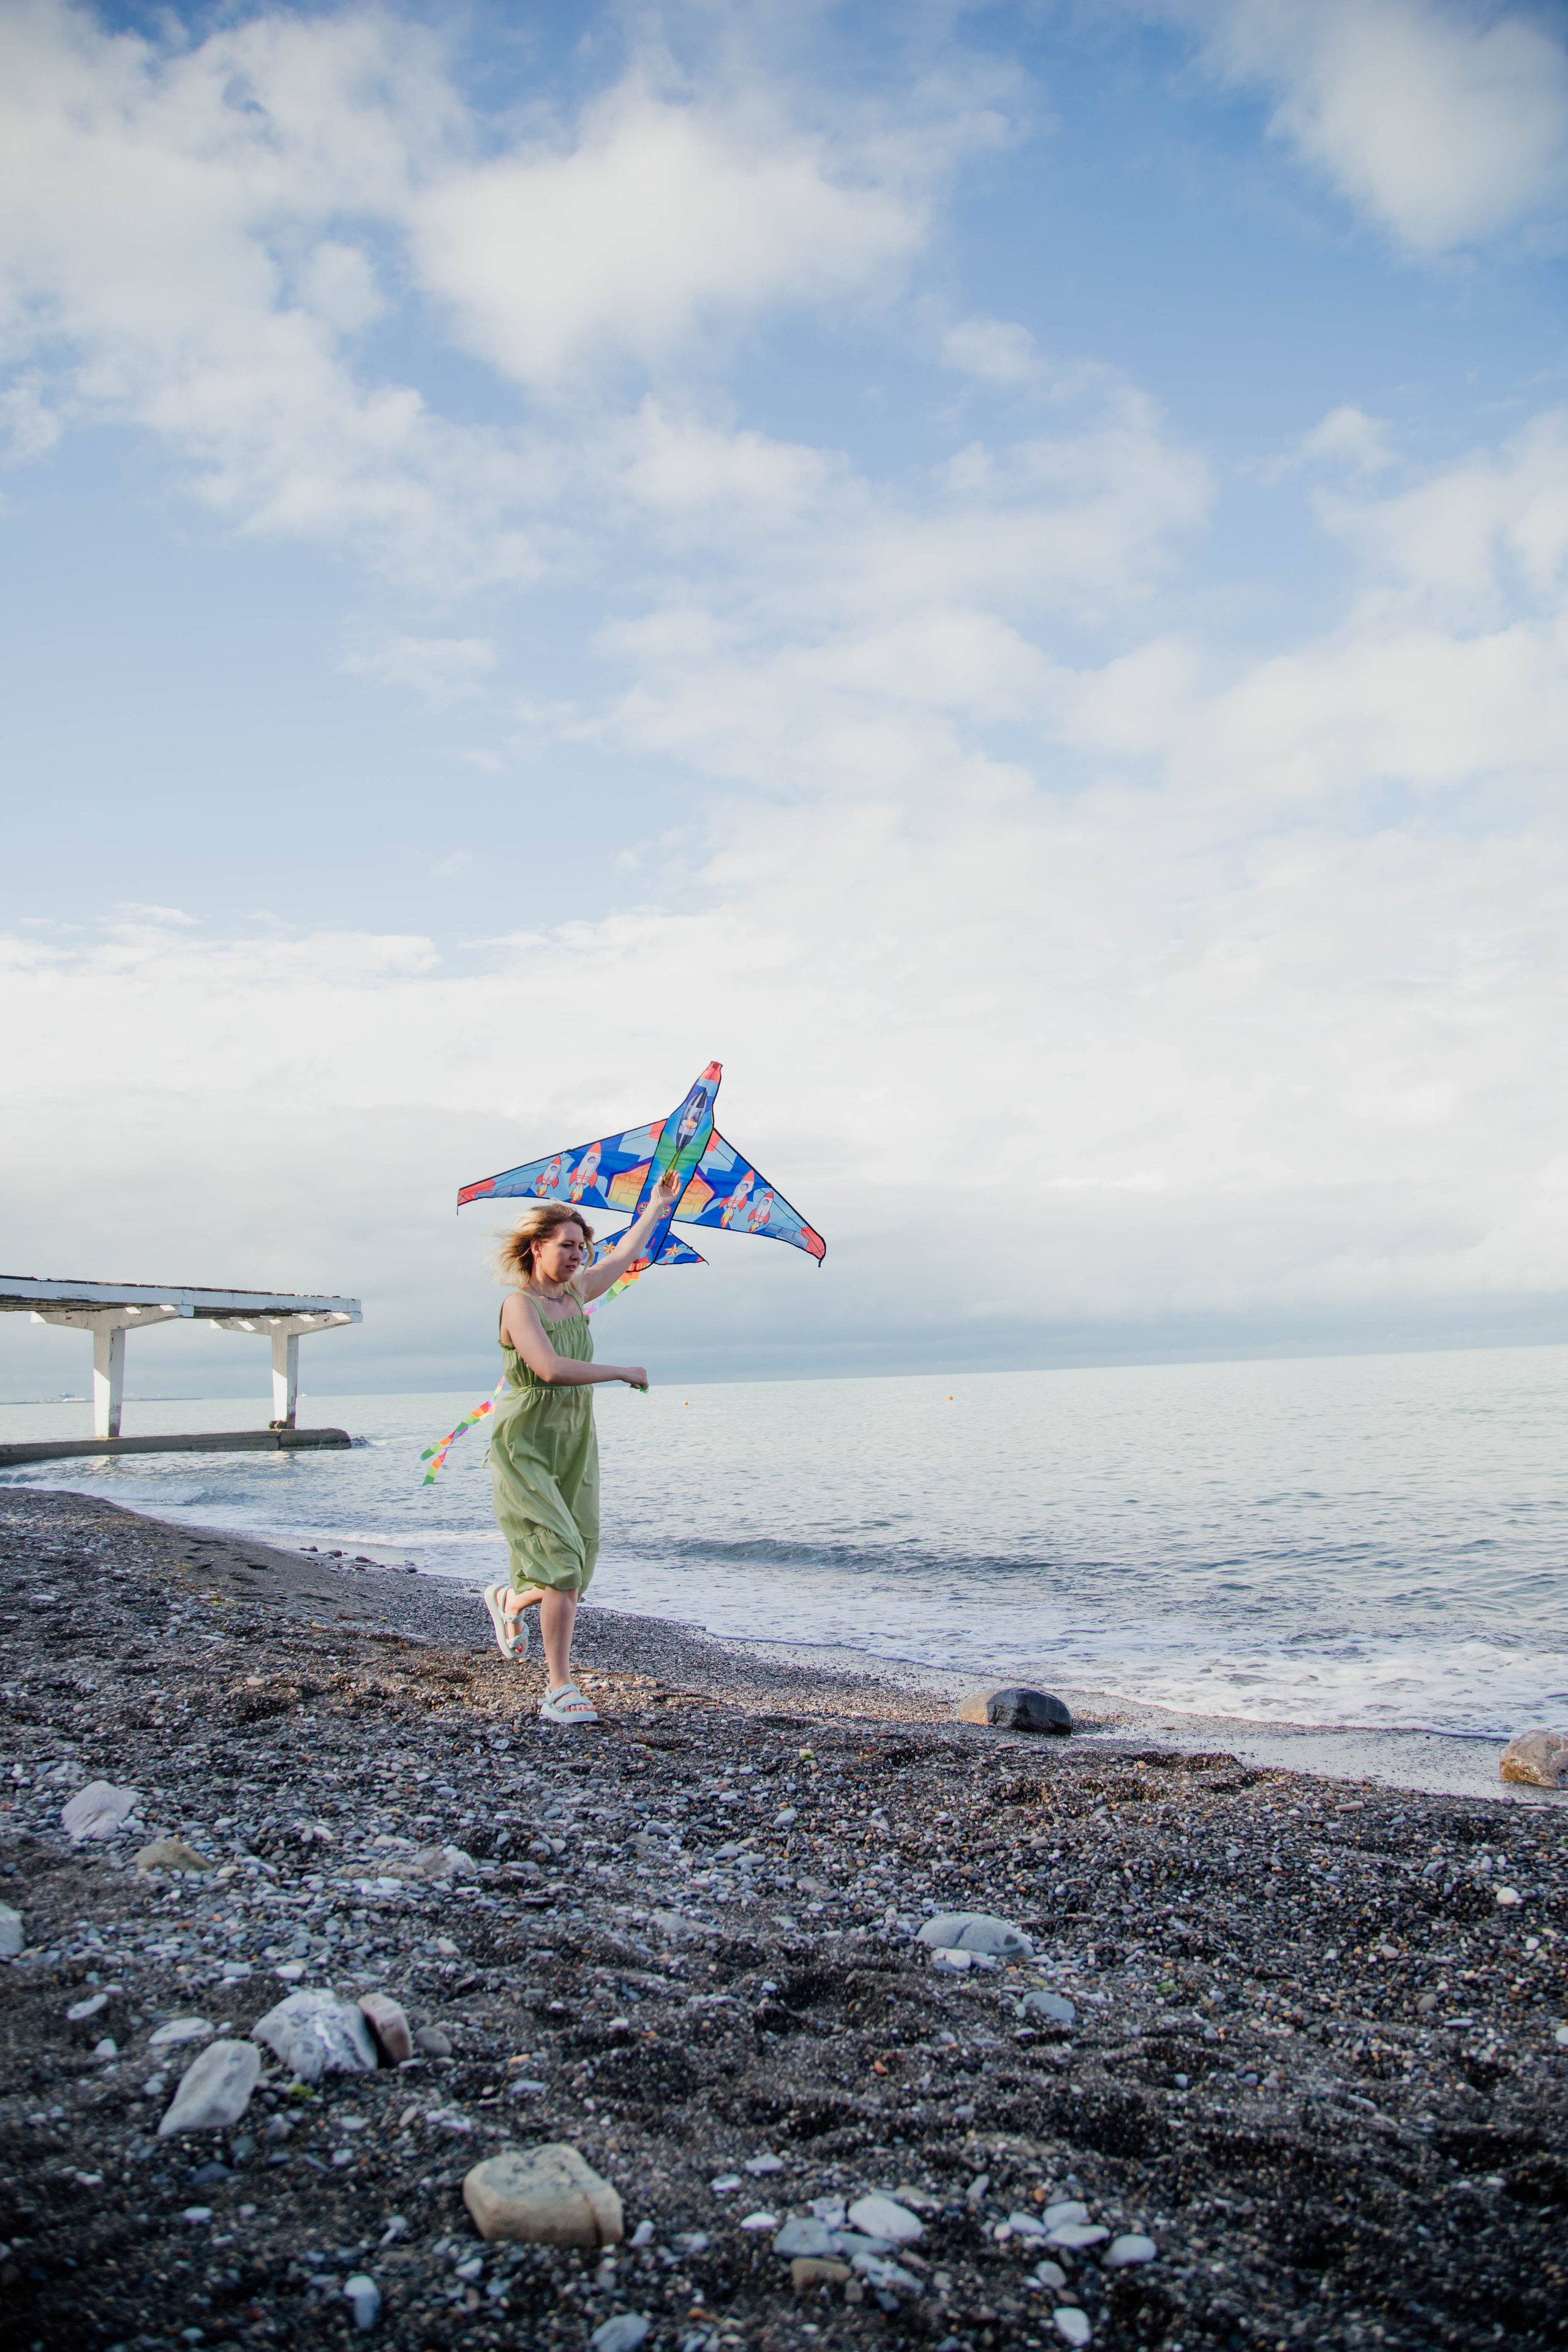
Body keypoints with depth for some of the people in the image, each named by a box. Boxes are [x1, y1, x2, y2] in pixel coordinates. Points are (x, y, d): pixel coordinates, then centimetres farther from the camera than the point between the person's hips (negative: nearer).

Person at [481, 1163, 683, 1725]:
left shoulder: (575, 1293, 6)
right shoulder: (519, 1304, -15)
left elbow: (624, 1256, 23)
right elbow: (552, 1368, -30)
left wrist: (657, 1205, 33)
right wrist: (623, 1372, -20)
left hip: (576, 1446, 7)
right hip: (525, 1447, -7)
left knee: (574, 1568, 7)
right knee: (563, 1561, -15)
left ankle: (509, 1600, 39)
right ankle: (559, 1691, -6)